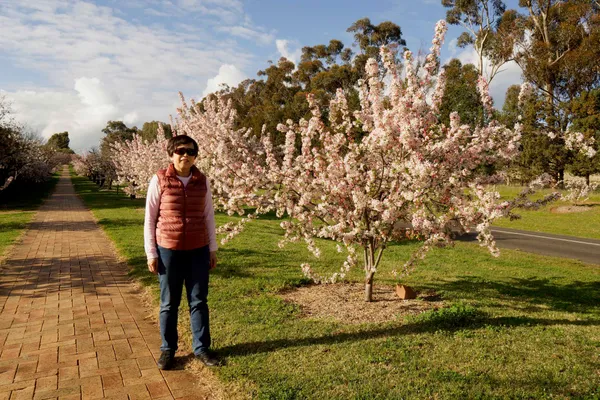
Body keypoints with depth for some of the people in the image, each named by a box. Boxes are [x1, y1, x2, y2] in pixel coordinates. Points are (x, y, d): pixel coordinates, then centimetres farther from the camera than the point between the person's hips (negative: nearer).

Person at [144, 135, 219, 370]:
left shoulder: (202, 181, 1)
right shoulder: (159, 180, -6)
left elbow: (208, 216, 8)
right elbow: (150, 219, -2)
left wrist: (213, 249, 9)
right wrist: (151, 254, -4)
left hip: (198, 251, 2)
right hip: (169, 250, -2)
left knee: (199, 301, 10)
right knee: (169, 303, 10)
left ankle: (201, 348, 24)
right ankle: (167, 349, 27)